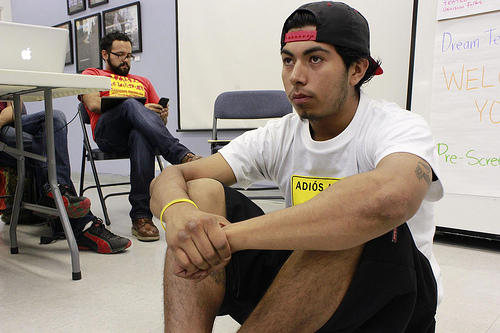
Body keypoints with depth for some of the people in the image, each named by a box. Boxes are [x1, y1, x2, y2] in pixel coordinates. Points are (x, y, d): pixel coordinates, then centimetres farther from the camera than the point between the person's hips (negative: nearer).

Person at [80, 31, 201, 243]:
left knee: (142, 136, -37)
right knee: (131, 104, -36)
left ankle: (141, 217, -43)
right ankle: (182, 156, -49)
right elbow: (93, 104, 3)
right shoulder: (92, 74, 26)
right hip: (107, 134, -2)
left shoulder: (143, 82, 36)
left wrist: (162, 116, -1)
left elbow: (157, 112, 27)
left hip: (140, 130, 2)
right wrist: (140, 109, -8)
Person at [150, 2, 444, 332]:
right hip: (303, 280, 4)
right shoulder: (278, 137, -4)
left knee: (353, 216, -37)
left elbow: (389, 199, -43)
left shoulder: (398, 127, -17)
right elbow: (169, 178, -9)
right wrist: (177, 211, -35)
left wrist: (231, 234, -41)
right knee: (201, 192, -13)